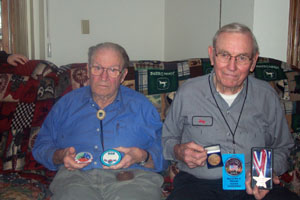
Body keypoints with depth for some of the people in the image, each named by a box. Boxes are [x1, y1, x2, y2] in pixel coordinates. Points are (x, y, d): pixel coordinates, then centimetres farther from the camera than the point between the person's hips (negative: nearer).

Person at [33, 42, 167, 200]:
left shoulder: (141, 105, 16)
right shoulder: (66, 104, 20)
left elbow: (163, 153, 10)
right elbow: (41, 146, 20)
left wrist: (142, 157, -12)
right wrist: (60, 156, -2)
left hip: (133, 177, 0)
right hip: (76, 176, 0)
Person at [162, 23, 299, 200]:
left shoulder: (267, 96, 7)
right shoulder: (188, 92, 3)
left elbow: (282, 147, 17)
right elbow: (167, 138, 15)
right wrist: (179, 151, -8)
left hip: (253, 185, 2)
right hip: (199, 183, -1)